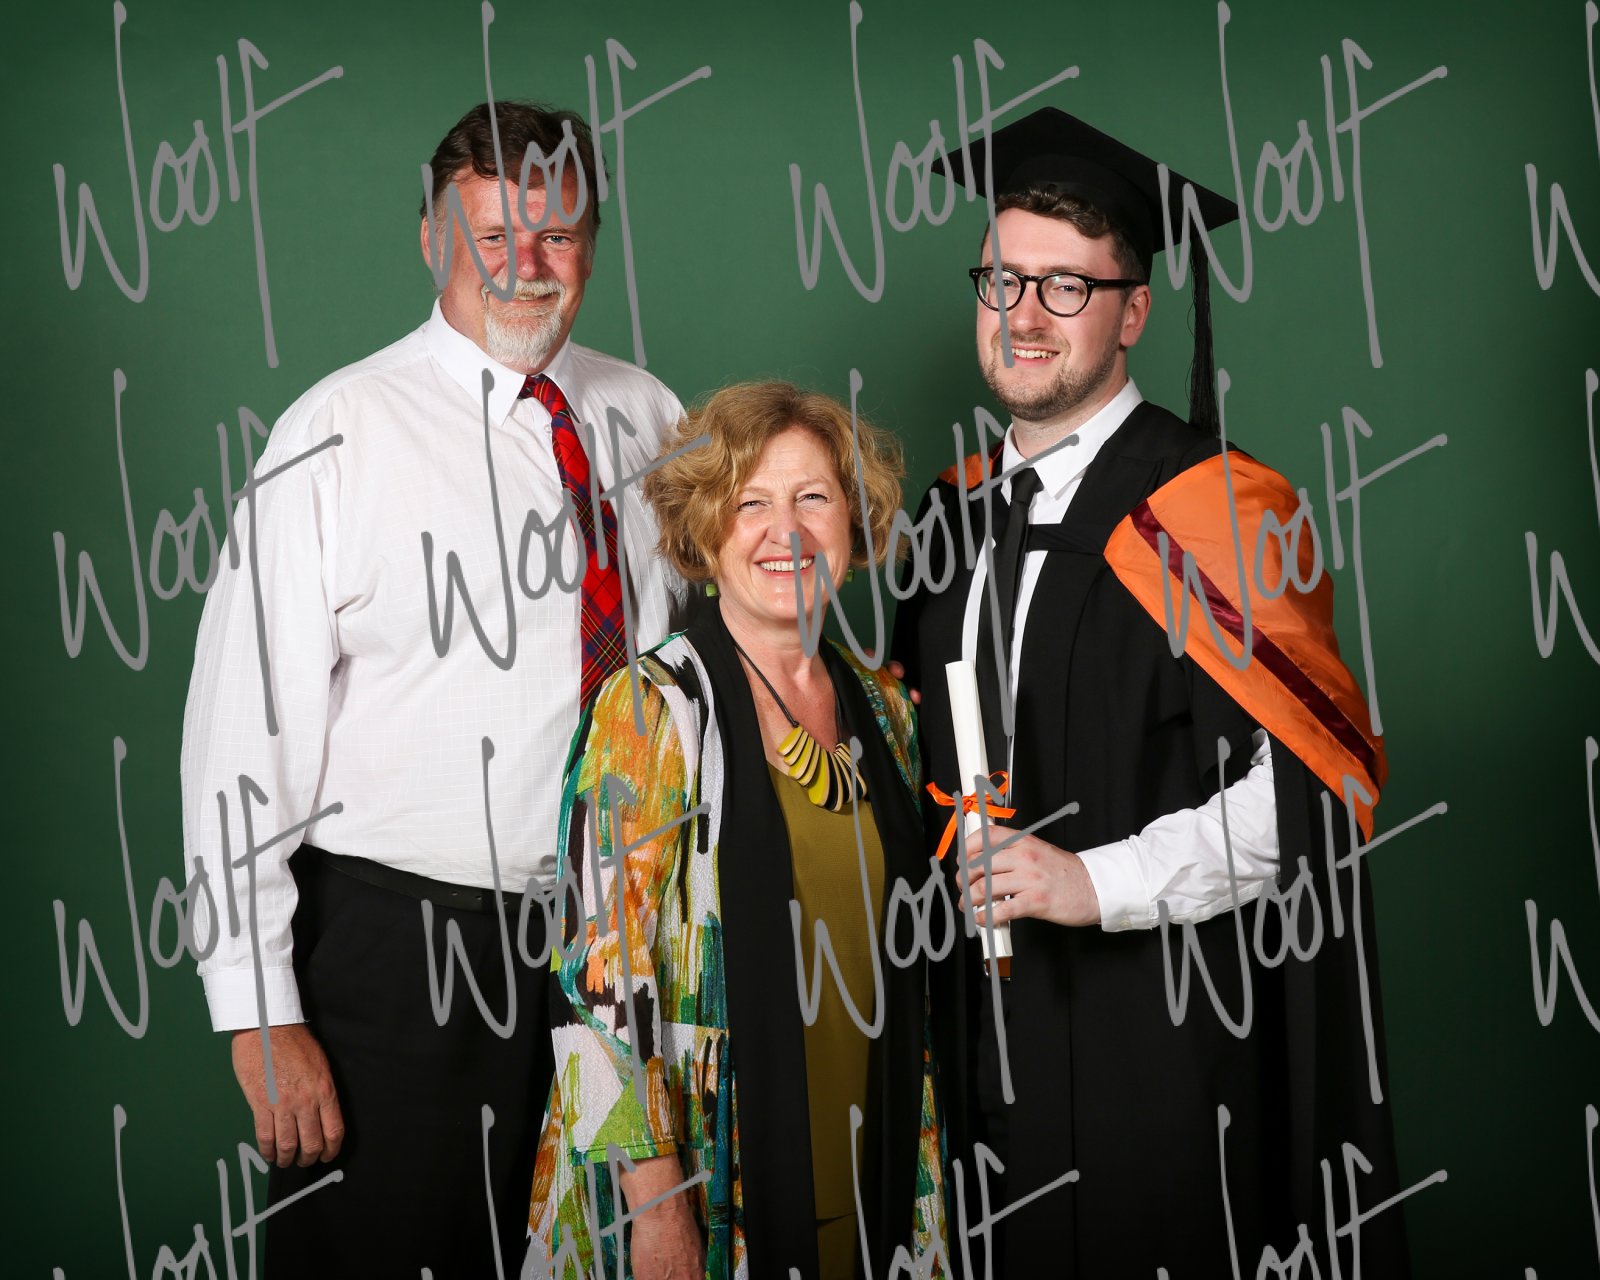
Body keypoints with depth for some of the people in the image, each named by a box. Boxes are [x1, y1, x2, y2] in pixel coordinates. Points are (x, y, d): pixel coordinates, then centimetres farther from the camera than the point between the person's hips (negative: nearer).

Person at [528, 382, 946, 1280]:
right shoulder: (650, 710, -10)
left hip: (868, 1171, 5)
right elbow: (600, 968, -14)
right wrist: (654, 1201, -19)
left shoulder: (885, 707, 8)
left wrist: (922, 1172, 12)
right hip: (707, 1169, -5)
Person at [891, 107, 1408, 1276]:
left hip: (1164, 1044, -6)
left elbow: (1314, 772, -18)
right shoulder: (957, 510, 10)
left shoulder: (1208, 514, -12)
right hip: (986, 1021, 6)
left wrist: (1100, 883, -20)